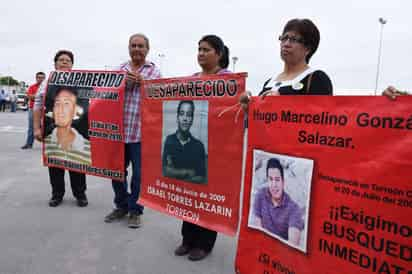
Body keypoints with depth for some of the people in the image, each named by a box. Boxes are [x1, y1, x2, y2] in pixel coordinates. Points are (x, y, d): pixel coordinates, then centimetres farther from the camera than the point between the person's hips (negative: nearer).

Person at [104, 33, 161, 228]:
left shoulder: (154, 71, 5)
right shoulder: (120, 69, 13)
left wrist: (143, 82, -14)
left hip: (141, 132, -3)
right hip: (118, 130, 4)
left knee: (139, 174, 3)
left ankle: (135, 210, 21)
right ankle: (121, 206, 31)